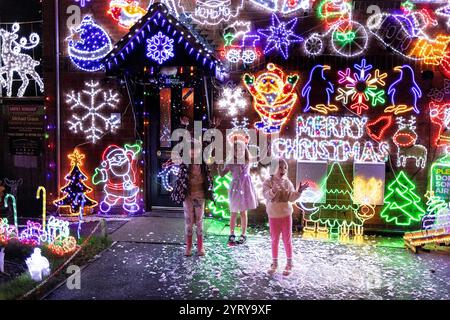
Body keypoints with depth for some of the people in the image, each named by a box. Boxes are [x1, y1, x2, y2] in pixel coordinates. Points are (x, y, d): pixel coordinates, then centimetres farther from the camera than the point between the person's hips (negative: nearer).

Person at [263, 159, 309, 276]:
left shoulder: (287, 182, 0)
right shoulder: (268, 182, -8)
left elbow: (291, 198, -4)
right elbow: (266, 195, -22)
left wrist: (299, 191, -21)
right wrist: (273, 190, -42)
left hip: (286, 214, 1)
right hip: (273, 215, -1)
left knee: (287, 239, 7)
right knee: (275, 240, 11)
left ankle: (289, 263, 19)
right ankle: (274, 263, 25)